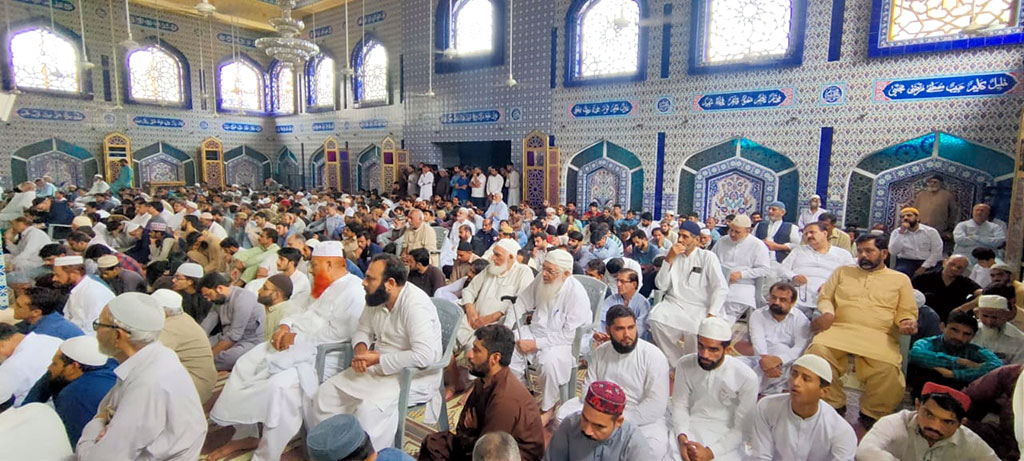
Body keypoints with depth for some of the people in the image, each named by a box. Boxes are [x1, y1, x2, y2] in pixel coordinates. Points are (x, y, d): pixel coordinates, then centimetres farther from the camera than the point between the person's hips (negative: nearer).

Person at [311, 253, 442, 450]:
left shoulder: (415, 304, -25)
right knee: (326, 393, 0)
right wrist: (360, 349, -8)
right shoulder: (376, 298, 1)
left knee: (369, 409, -31)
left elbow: (424, 356, -33)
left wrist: (378, 359, -24)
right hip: (379, 368, 9)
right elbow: (363, 330, 16)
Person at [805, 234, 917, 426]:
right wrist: (827, 313, -4)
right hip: (839, 330, 1)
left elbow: (907, 312, 17)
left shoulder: (900, 279, 20)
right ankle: (833, 405, -11)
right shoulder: (843, 271, 23)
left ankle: (871, 415, -4)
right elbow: (825, 297, 17)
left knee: (887, 368, -32)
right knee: (818, 351, -32)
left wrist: (907, 323, -7)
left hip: (879, 337, 0)